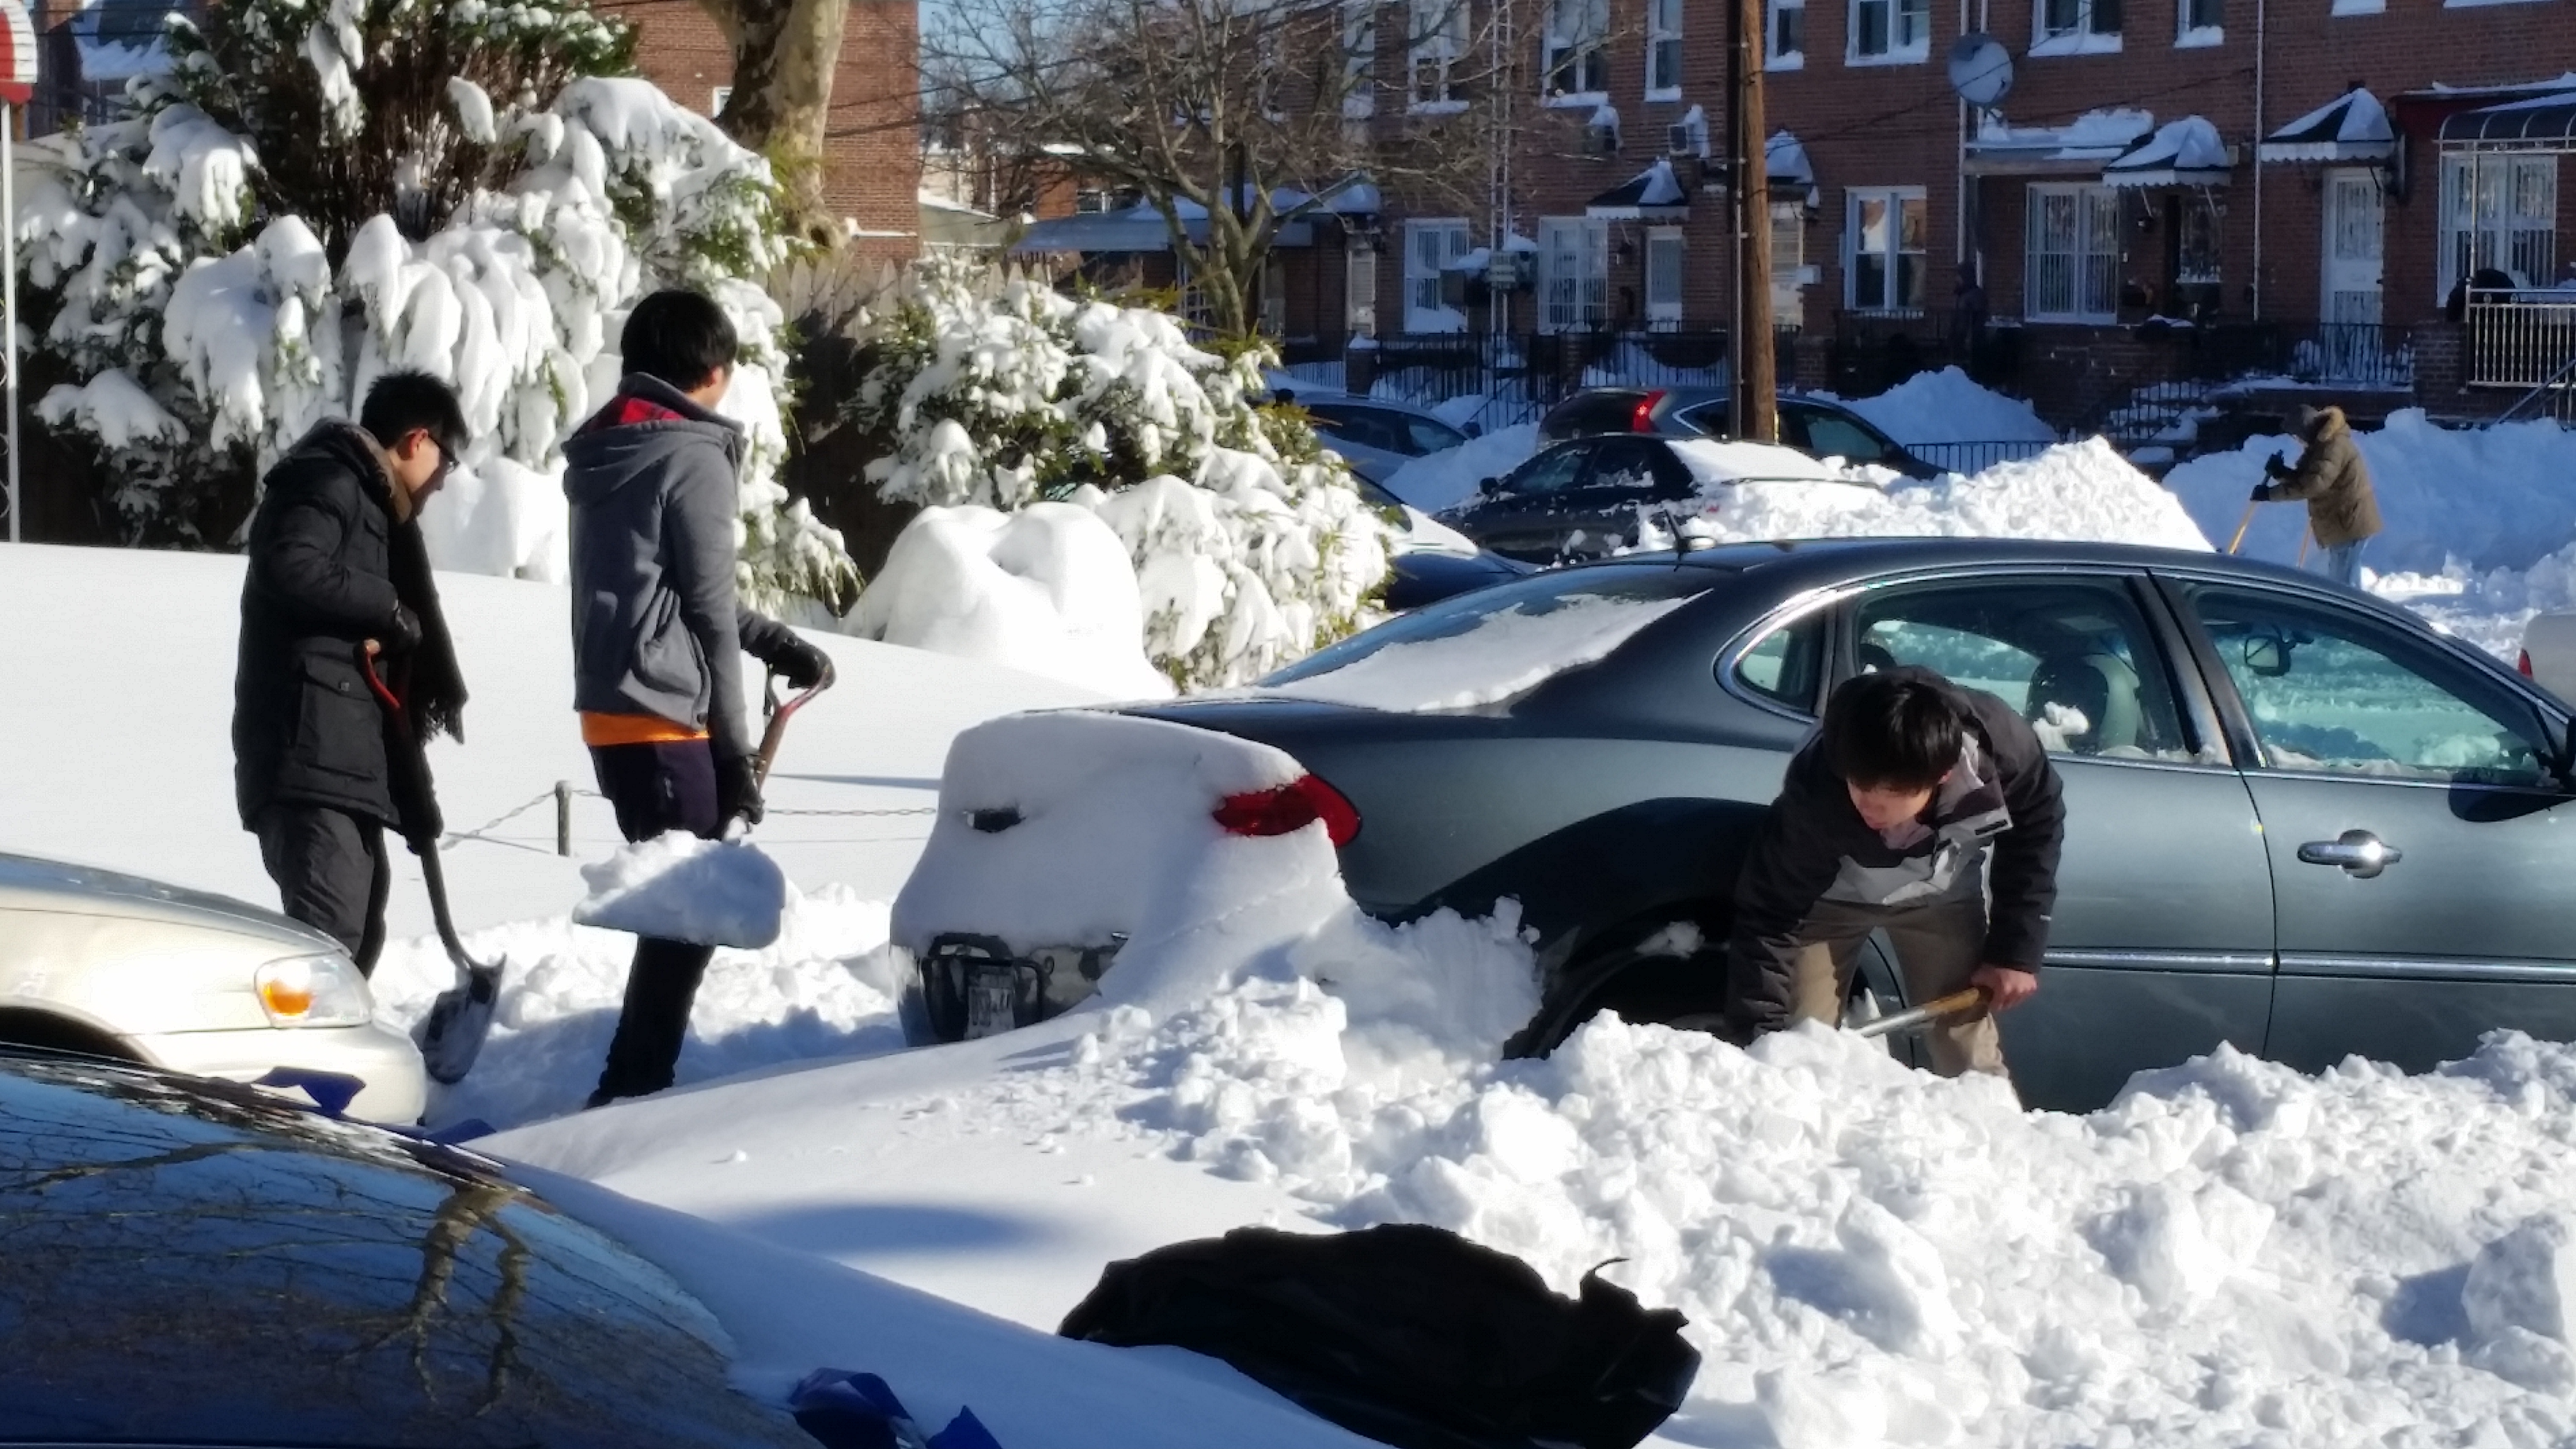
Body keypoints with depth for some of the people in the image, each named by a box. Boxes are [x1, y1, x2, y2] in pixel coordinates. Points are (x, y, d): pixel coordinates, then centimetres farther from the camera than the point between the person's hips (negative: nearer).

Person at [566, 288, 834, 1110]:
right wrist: (735, 747, -4)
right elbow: (708, 610, -10)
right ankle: (631, 1090, -12)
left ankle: (637, 1086, 20)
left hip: (611, 707, 9)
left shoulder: (605, 455, 17)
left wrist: (777, 644, 18)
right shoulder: (694, 456, -10)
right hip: (663, 713, -9)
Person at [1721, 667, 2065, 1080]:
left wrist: (2015, 952, -11)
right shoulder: (1815, 797, -40)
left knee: (1973, 1066, -1)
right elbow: (1768, 916, -31)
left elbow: (2036, 836, -12)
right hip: (1831, 897, -2)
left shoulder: (2002, 747, -34)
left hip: (1941, 897, 2)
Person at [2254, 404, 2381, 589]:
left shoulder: (2334, 446, -21)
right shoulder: (2323, 444, 14)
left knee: (2343, 583, -9)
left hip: (2349, 522, -11)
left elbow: (2313, 483, -30)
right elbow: (2304, 477, 16)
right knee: (2329, 579, 21)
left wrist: (2271, 494, -28)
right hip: (2337, 522, 11)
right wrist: (2281, 473, -5)